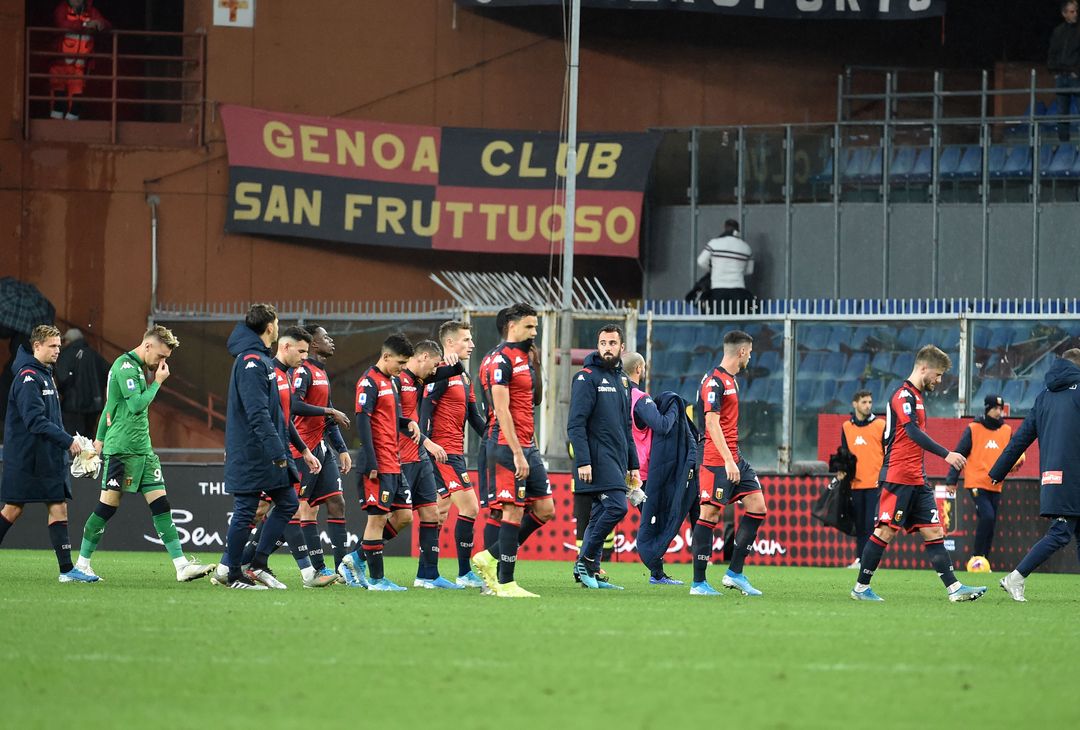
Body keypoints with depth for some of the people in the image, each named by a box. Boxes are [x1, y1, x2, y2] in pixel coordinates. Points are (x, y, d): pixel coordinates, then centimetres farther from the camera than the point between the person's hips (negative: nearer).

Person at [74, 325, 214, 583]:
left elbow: (110, 405, 24)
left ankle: (182, 565, -4)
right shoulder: (126, 366, -11)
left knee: (161, 504, 1)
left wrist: (100, 439, 26)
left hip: (143, 449, 9)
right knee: (109, 504, -3)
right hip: (122, 448, -9)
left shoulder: (136, 367, 18)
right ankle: (82, 564, 7)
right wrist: (157, 382, -8)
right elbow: (136, 404, -20)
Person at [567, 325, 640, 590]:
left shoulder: (622, 380, 19)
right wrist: (583, 461, -20)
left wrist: (633, 466, 21)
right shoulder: (587, 377, -6)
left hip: (617, 459, 8)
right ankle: (586, 560, -10)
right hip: (598, 458, -8)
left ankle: (590, 572, 8)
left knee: (600, 514, 7)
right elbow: (576, 424, -12)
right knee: (616, 506, -18)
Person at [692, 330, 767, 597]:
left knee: (757, 507, 3)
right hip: (717, 461, -10)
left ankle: (734, 573, 6)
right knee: (710, 514, -7)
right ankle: (698, 582, -2)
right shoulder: (714, 381, -13)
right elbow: (712, 422, -21)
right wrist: (728, 460, -25)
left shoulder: (731, 380, 17)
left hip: (734, 459, 10)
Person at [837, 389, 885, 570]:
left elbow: (889, 453, 2)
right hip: (855, 483, 4)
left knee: (872, 523, -10)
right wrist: (842, 471, 3)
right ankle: (860, 558, 12)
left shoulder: (880, 425, 1)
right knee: (859, 525, 7)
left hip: (876, 483, -4)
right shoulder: (846, 427, 11)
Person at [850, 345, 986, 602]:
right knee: (886, 531, -6)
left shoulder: (915, 396, 19)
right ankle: (861, 587, 2)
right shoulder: (904, 395, -12)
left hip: (916, 480, 10)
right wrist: (946, 454, -31)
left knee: (934, 531, 2)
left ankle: (954, 588, -3)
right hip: (898, 477, -10)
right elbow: (913, 433, -25)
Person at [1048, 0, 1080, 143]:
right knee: (1062, 111, 6)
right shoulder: (1058, 32, 13)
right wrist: (1053, 70, 5)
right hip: (1061, 76, 4)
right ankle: (1063, 140, 10)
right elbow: (1051, 54, 18)